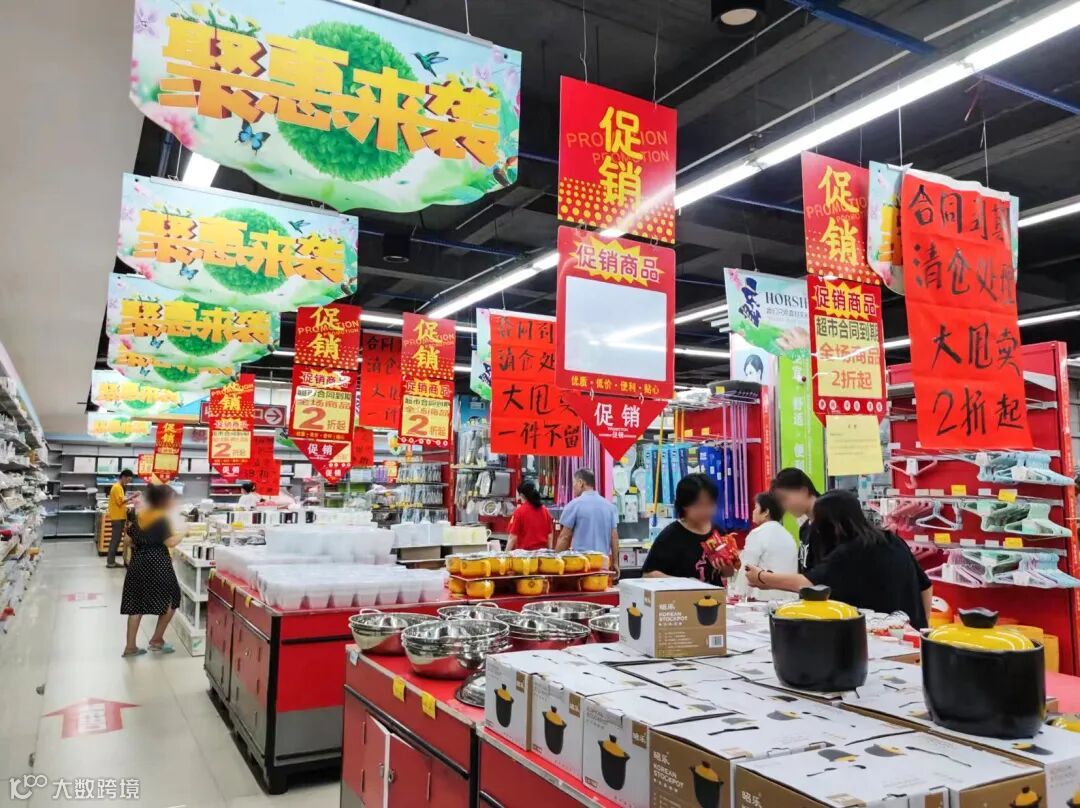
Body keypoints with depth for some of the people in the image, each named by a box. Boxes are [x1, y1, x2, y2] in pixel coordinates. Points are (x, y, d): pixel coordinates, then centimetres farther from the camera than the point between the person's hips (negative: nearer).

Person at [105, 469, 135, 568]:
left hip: (119, 517, 10)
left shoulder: (120, 487, 16)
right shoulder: (117, 487, -15)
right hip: (117, 517, -10)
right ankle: (110, 562, -2)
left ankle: (111, 561, 16)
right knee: (115, 539, -6)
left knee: (116, 539, 12)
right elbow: (121, 501, -21)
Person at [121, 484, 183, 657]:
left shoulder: (139, 516, 9)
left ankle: (130, 647, 13)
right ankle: (156, 640, 13)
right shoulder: (162, 518, -13)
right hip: (157, 563, -7)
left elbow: (131, 540, 14)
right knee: (171, 601, 9)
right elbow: (170, 542, -19)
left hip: (138, 563, 7)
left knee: (136, 604, 10)